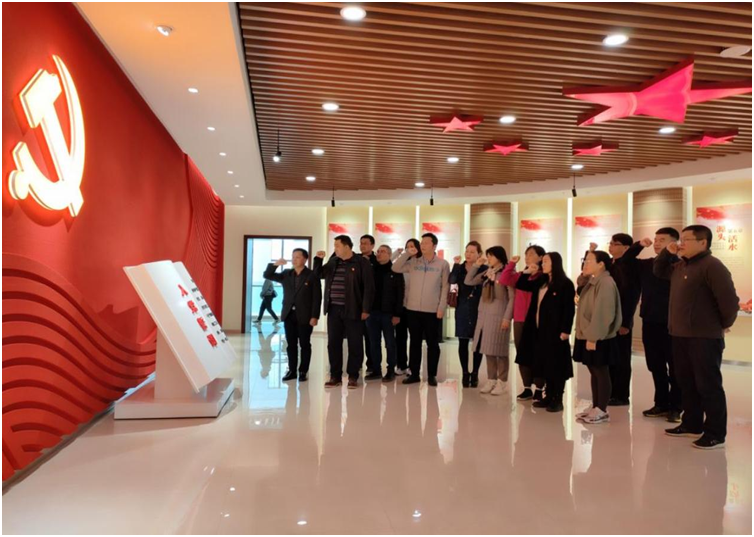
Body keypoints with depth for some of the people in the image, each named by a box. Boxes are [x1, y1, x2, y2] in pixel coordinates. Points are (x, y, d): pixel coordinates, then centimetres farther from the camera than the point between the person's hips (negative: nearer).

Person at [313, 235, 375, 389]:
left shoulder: (362, 263, -6)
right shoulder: (333, 261, 11)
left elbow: (369, 288, -9)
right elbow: (318, 274, 22)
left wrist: (365, 309, -14)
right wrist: (318, 259, 3)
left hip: (353, 310, -5)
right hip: (334, 309, 5)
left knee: (354, 344, 3)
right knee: (333, 343, 8)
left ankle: (353, 377, 14)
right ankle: (335, 376, 18)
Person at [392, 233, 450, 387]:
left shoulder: (443, 264, -1)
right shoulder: (413, 262, 6)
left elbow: (445, 287, -2)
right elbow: (395, 268, 1)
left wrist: (441, 307, -8)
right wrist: (407, 253, -7)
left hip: (432, 310, -2)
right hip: (413, 309, 3)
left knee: (432, 344, 5)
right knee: (415, 342, 10)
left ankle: (432, 375, 15)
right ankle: (414, 374, 19)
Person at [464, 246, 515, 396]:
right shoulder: (486, 273, 13)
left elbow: (512, 297, -11)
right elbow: (468, 281, 15)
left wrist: (507, 318, -15)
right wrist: (476, 265, 7)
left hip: (499, 317, -6)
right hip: (484, 315, 7)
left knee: (499, 350, -1)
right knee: (488, 349, 8)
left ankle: (502, 382, 7)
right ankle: (491, 380, 17)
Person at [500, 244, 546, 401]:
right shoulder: (521, 275, 13)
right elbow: (504, 280, 3)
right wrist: (512, 264, -3)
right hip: (519, 320, 6)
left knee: (536, 355, 1)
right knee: (522, 354, 11)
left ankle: (539, 390, 11)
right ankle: (527, 388, 21)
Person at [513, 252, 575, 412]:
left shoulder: (565, 284, -9)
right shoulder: (540, 282, 13)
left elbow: (569, 309, -13)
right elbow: (520, 285, 21)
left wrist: (565, 330, -17)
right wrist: (527, 272, 9)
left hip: (555, 331, -7)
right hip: (539, 330, 7)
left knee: (556, 365, -1)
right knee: (545, 364, 12)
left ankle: (558, 400, 7)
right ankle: (549, 396, 21)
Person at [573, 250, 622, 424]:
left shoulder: (605, 283, -16)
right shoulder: (593, 282, 15)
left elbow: (602, 313, -22)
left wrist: (593, 337, -22)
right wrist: (586, 334, 13)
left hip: (599, 339, -10)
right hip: (589, 336, 10)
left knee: (601, 372, 0)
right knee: (594, 372, 14)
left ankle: (602, 411, 9)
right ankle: (595, 408, 23)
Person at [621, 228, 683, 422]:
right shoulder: (647, 264, 9)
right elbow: (624, 262, 15)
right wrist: (638, 245, 4)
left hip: (671, 325, -6)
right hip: (649, 323, 6)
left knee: (674, 368, 7)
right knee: (656, 367, 14)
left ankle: (675, 407, 17)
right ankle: (661, 404, 26)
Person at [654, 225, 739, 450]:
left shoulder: (712, 266, -15)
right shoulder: (680, 266, 13)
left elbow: (729, 299, -19)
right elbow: (659, 271, 29)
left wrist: (724, 324, -5)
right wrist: (667, 253, 11)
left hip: (705, 337, -9)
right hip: (681, 336, 9)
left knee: (708, 385, -1)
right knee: (686, 383, 17)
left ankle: (715, 433, 8)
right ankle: (691, 423, 29)